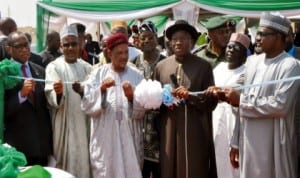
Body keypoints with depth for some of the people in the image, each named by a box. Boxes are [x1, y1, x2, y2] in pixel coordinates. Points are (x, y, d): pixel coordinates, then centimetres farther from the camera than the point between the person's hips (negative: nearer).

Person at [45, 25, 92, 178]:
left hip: (85, 123, 4)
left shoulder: (86, 67, 8)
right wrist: (57, 92, -36)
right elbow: (52, 99, -15)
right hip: (65, 124, -4)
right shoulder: (54, 67, -4)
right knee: (68, 160, 1)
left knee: (84, 159, 11)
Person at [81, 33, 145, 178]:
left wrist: (131, 97, -18)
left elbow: (140, 112, 0)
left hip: (128, 138, 1)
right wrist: (101, 89, -19)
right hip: (104, 138, -1)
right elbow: (86, 105, -6)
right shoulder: (98, 74, 1)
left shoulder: (136, 76, 3)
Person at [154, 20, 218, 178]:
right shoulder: (161, 66, 7)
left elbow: (211, 102, -1)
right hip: (169, 132, 2)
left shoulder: (203, 66, 1)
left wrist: (190, 96, -15)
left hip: (195, 132, -2)